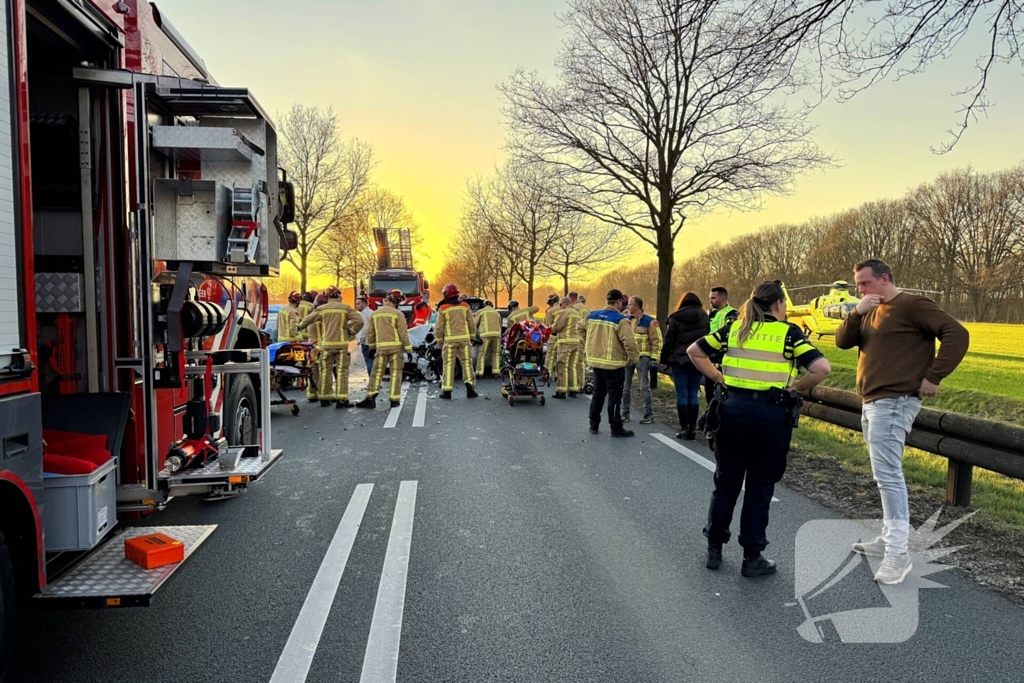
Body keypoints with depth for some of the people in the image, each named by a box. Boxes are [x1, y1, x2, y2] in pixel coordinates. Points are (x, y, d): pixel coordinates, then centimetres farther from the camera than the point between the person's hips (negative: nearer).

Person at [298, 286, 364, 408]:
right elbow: (359, 321, -9)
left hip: (326, 344, 2)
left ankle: (324, 398, 14)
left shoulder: (321, 309, 5)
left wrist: (300, 327, 31)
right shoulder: (346, 308, 0)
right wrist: (351, 332, 5)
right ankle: (341, 399, -5)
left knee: (325, 371, 10)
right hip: (341, 343, -2)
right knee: (342, 371, 0)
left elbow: (307, 320, 10)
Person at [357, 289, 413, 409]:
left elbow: (370, 332, 10)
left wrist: (372, 346, 21)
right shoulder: (398, 314, -5)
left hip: (381, 347, 3)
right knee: (395, 373, 3)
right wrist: (408, 348, -1)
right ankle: (394, 400, 4)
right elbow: (403, 333, -8)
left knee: (377, 373, 5)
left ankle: (370, 398, -3)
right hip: (396, 347, -3)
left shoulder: (375, 313, 8)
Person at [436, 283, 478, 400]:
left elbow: (439, 327, -1)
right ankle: (470, 386, -2)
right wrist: (472, 337, 16)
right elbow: (472, 324, 7)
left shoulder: (443, 309, -2)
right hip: (464, 338, 2)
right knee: (467, 362, 7)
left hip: (450, 339, -2)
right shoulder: (465, 306, 4)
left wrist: (439, 341, 11)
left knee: (449, 364, 2)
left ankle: (447, 390, 1)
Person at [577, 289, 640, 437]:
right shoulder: (620, 320, -17)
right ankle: (616, 428, 7)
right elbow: (629, 342, -23)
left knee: (598, 393, 18)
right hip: (614, 364, -6)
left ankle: (594, 425, 24)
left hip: (596, 361, 6)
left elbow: (580, 327, 20)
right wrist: (635, 358, -9)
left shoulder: (592, 316, 4)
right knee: (615, 396, 2)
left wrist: (589, 345, 26)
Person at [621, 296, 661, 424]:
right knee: (626, 386, 8)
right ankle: (625, 413, 17)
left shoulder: (649, 321, -8)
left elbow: (656, 341, -7)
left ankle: (649, 414, 6)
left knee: (644, 387, -3)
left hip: (642, 358, -5)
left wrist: (654, 358, -11)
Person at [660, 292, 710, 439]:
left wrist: (664, 360, 4)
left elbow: (669, 341, -3)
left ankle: (684, 428, 2)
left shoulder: (676, 318, -3)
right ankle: (692, 428, 8)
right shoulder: (704, 317, 6)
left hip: (680, 360, -3)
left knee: (682, 394, 2)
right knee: (694, 394, 8)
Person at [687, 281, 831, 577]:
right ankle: (752, 558, 18)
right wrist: (798, 387, -1)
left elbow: (694, 351, 9)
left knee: (726, 483, 15)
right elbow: (822, 368, -15)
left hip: (733, 408, 3)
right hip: (770, 413, -3)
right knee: (760, 487, 9)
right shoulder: (789, 333, -3)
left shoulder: (734, 328, 7)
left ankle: (714, 550, 23)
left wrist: (718, 377, 10)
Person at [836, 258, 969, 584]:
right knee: (885, 475, 14)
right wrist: (856, 313, -8)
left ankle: (898, 554, -8)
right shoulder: (871, 312, 16)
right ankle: (889, 539, 23)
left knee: (888, 475, -12)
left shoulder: (912, 305, -10)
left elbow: (957, 335, -16)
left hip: (893, 402, -10)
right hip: (871, 403, 10)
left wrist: (933, 377, -18)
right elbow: (842, 341, 8)